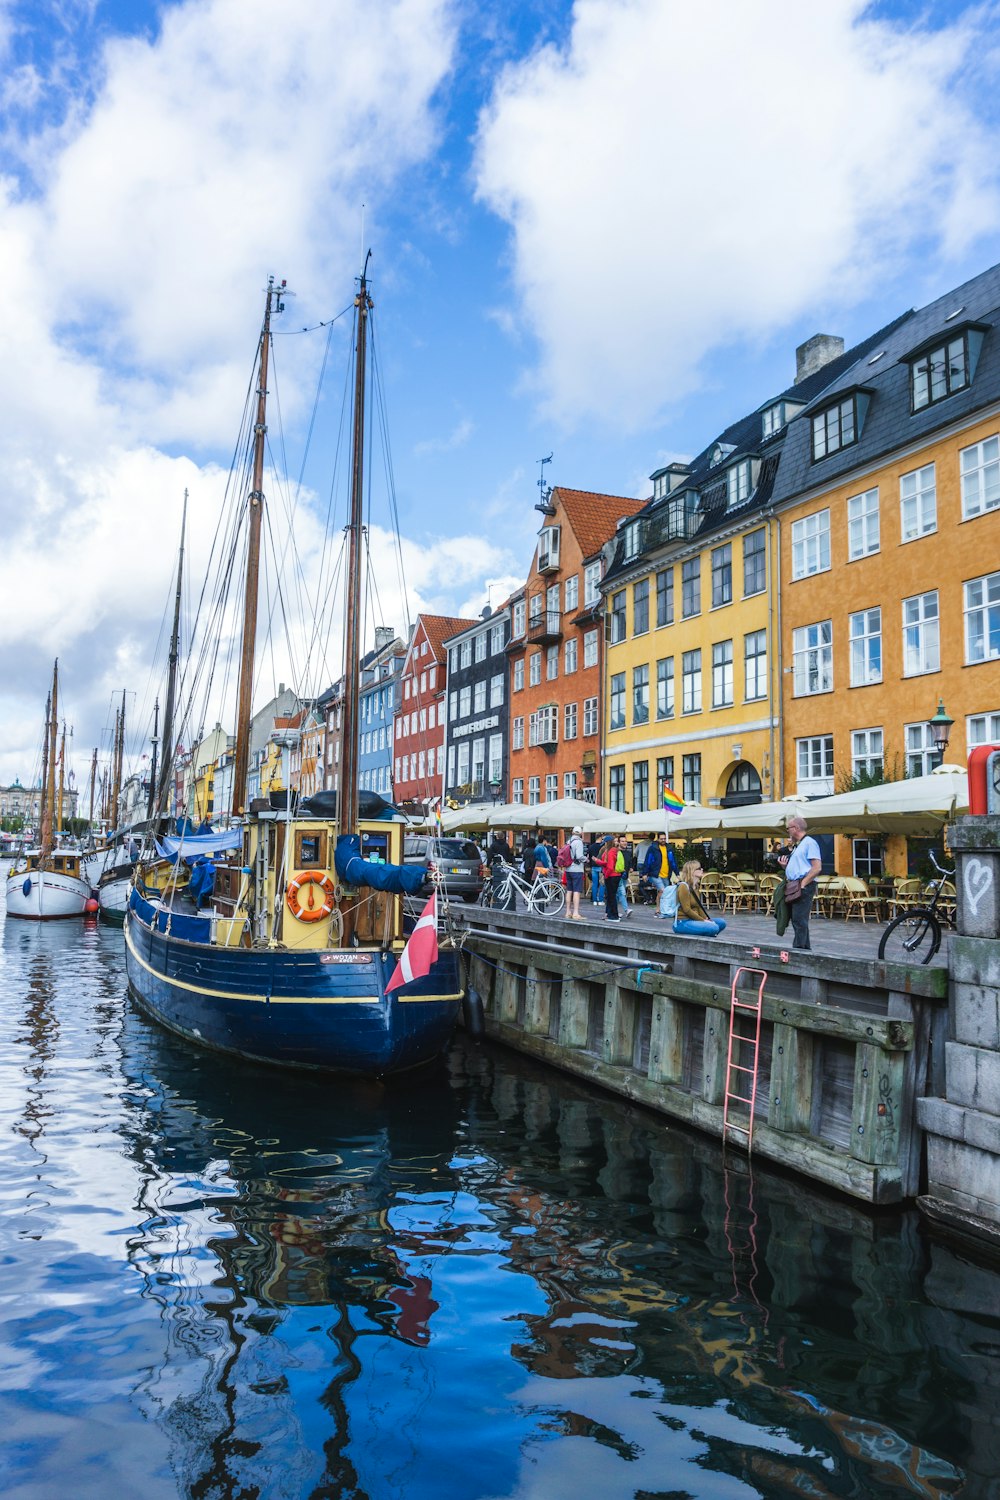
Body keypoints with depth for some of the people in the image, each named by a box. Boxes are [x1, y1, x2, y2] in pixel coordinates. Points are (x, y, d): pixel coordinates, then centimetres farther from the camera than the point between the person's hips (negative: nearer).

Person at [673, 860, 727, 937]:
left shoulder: (695, 886, 16)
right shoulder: (683, 886, -13)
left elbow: (699, 907, 14)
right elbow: (687, 910, -17)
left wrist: (706, 919, -2)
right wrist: (703, 921, -14)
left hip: (693, 920, 9)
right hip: (683, 922, -9)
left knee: (721, 922, 1)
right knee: (713, 928, -25)